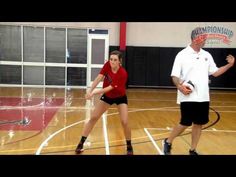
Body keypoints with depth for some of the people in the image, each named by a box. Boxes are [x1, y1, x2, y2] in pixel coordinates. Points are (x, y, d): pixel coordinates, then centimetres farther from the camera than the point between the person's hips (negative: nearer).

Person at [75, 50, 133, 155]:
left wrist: (94, 93, -38)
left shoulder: (123, 74, -32)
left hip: (120, 97, -4)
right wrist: (90, 91, -38)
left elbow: (110, 88, -33)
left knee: (124, 122, -14)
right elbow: (99, 78, -24)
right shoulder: (107, 65, -19)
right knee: (93, 118, 0)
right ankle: (81, 143, 11)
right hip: (107, 96, 4)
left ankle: (129, 147, 9)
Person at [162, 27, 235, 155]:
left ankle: (193, 150, 23)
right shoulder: (182, 55, -7)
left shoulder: (207, 55, 10)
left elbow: (215, 72, 14)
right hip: (188, 98, -5)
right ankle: (168, 142, 21)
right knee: (185, 124, -1)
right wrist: (180, 86, -26)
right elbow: (175, 76, -8)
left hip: (203, 97, 6)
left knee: (199, 124, 9)